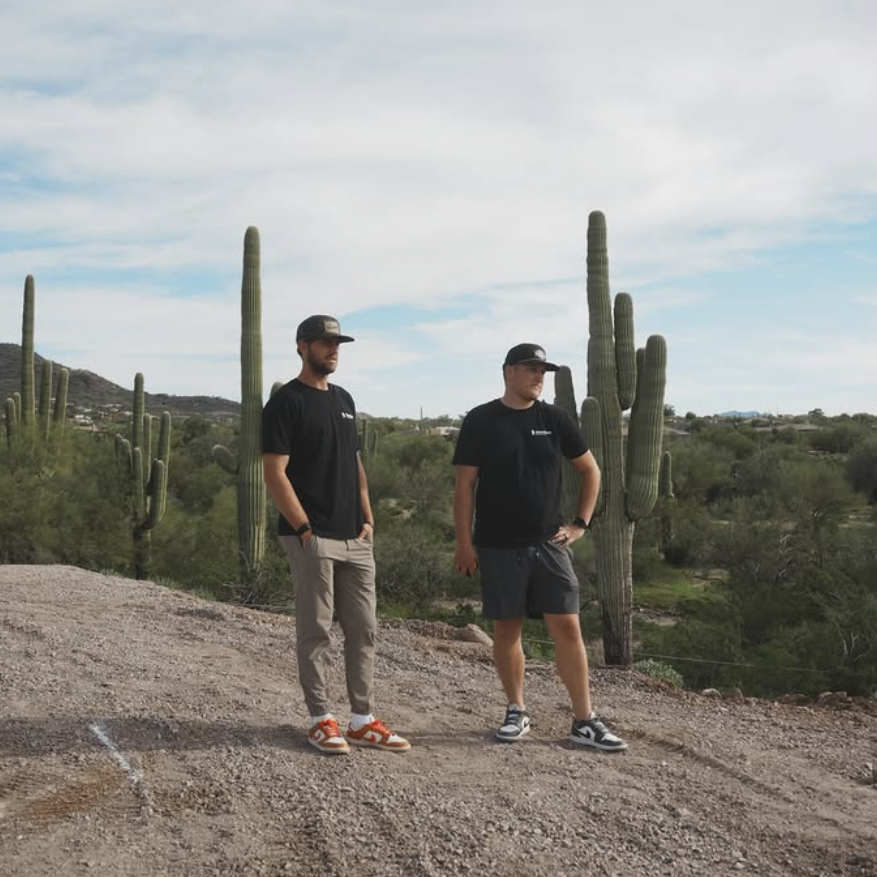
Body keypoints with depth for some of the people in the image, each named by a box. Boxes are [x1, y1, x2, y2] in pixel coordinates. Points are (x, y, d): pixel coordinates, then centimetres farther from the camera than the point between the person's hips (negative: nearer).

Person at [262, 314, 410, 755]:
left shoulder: (343, 399, 17)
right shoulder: (286, 402, -7)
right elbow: (274, 473, -12)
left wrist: (367, 519, 11)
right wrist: (303, 529, -16)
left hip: (355, 538, 8)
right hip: (312, 537, -8)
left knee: (363, 628, 8)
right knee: (314, 629, 1)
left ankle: (362, 719, 16)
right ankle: (320, 719, 10)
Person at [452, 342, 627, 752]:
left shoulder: (554, 419, 5)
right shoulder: (480, 421, -1)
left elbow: (590, 470, 14)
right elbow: (465, 484, -1)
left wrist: (581, 523, 6)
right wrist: (464, 541, -5)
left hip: (549, 543, 1)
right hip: (498, 547, -1)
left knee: (567, 626, -3)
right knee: (507, 627, 6)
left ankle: (585, 721, 3)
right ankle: (516, 711, 22)